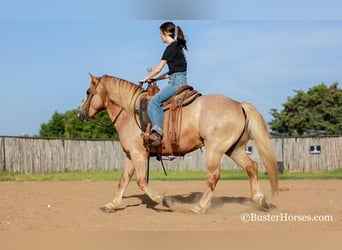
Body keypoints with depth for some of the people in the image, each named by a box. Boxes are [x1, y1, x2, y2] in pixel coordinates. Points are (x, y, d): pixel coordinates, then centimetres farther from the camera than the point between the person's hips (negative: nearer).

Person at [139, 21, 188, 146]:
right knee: (155, 100, 13)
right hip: (179, 81, 10)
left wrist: (146, 79, 6)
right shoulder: (176, 47, 20)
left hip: (177, 82, -10)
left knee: (155, 100, -22)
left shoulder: (171, 48, -10)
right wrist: (155, 79, 19)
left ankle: (157, 131, -34)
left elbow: (158, 68, -8)